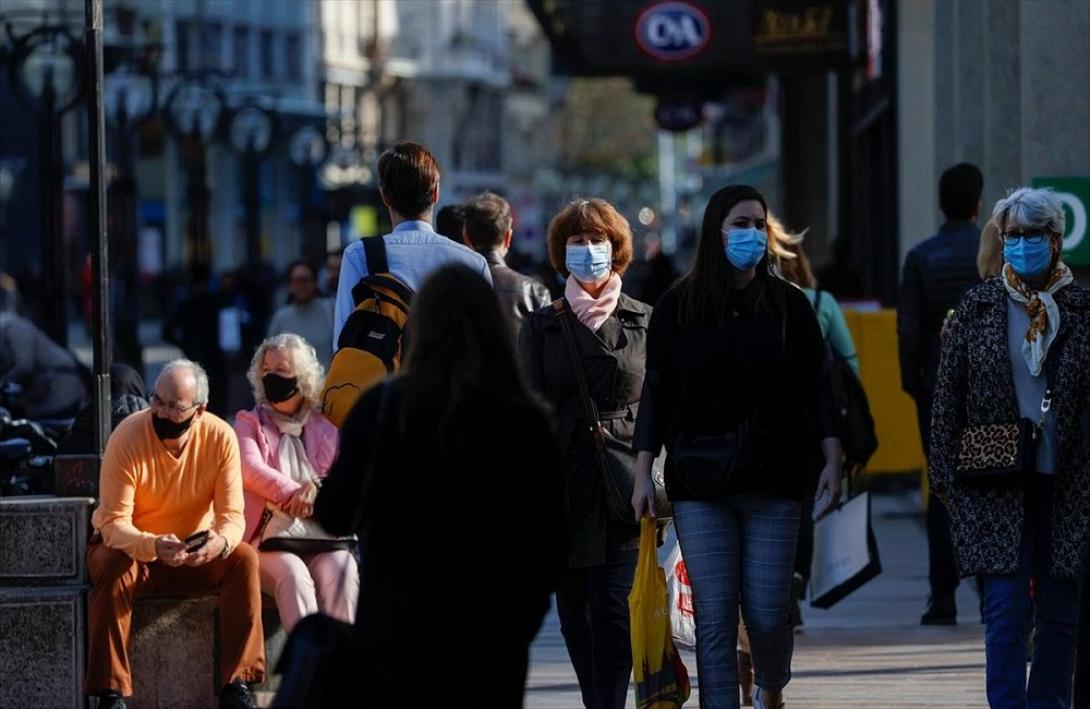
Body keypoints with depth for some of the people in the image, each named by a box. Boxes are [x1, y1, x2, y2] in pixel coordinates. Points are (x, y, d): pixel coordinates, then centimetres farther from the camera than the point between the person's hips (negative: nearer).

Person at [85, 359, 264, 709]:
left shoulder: (220, 437, -16)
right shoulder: (127, 437, -22)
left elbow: (232, 515, -14)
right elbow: (114, 523, -24)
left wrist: (221, 542, -40)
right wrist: (153, 546, -45)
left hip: (196, 554, 2)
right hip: (130, 547, -2)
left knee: (243, 558, -25)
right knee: (112, 566, -35)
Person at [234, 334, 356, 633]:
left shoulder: (325, 429, 21)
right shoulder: (250, 423, 17)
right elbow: (251, 469, -1)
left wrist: (318, 489, -11)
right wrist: (297, 493, -12)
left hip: (323, 540, 2)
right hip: (271, 538, -2)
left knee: (343, 574, -31)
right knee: (294, 576, -35)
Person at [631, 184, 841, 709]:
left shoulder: (789, 305, 6)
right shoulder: (678, 307, 4)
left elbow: (816, 389, 7)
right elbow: (655, 394, 5)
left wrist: (831, 460, -1)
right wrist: (643, 474, 0)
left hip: (774, 482, 0)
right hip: (699, 487, 0)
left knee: (767, 613, -3)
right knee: (714, 616, -5)